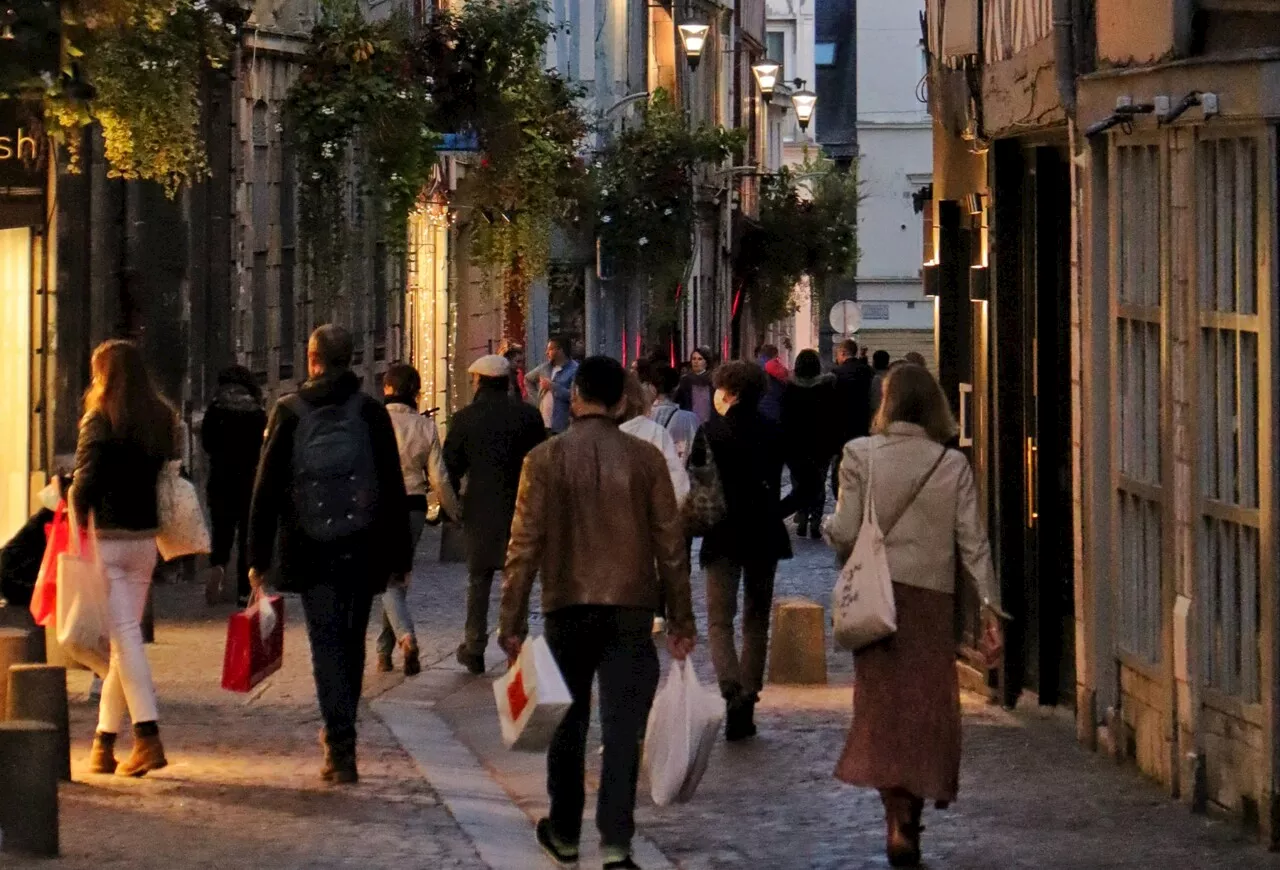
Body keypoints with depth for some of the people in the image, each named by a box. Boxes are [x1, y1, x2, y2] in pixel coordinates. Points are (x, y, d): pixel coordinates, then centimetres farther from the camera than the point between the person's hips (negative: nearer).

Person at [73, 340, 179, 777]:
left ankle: (148, 737, -17)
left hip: (106, 539, -6)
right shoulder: (162, 419, 9)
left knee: (123, 635, -7)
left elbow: (86, 482, -16)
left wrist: (75, 521, -6)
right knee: (124, 634, 12)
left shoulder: (100, 420, -9)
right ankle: (104, 742, 17)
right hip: (145, 538, 6)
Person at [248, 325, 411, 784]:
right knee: (350, 642, 15)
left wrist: (259, 557, 4)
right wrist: (400, 554, 7)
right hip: (363, 549, 1)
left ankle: (341, 747, -16)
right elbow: (393, 488, 1)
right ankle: (339, 738, 26)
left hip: (310, 550, -1)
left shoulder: (289, 412, -1)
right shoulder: (371, 412, 1)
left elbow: (267, 489, 0)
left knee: (327, 643, -2)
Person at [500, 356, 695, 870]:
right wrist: (680, 619, 8)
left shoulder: (546, 460, -4)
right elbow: (670, 544, 1)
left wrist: (513, 620, 0)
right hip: (631, 610, 0)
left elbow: (525, 545, -5)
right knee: (623, 730, 0)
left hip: (567, 609, 0)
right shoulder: (646, 459, -1)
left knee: (568, 726, 15)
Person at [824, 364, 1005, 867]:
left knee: (883, 701, 5)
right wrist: (989, 602, 1)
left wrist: (828, 528, 15)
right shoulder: (953, 465, -2)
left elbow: (845, 533, -8)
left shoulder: (860, 455, -6)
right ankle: (909, 819, 13)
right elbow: (972, 540, -3)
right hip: (934, 597, 1)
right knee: (928, 703, 11)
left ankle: (899, 815, -9)